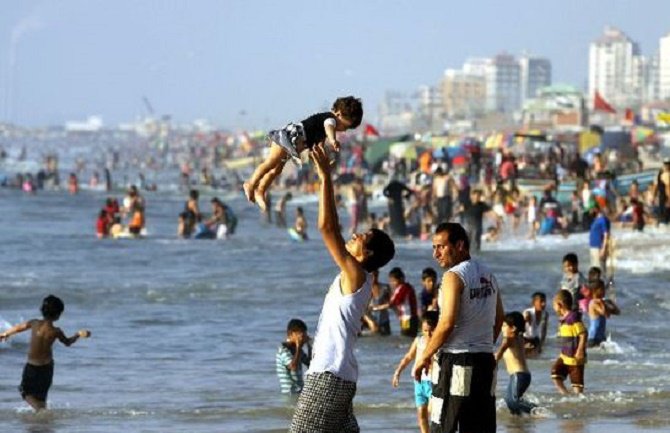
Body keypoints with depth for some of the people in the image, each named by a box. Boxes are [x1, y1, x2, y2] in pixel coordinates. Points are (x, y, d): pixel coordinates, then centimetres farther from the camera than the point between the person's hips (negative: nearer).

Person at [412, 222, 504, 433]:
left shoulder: (454, 276, -12)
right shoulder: (488, 275, 13)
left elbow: (447, 323, -18)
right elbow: (499, 318, 19)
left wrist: (424, 357, -9)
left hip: (456, 361, -8)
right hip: (486, 360, 8)